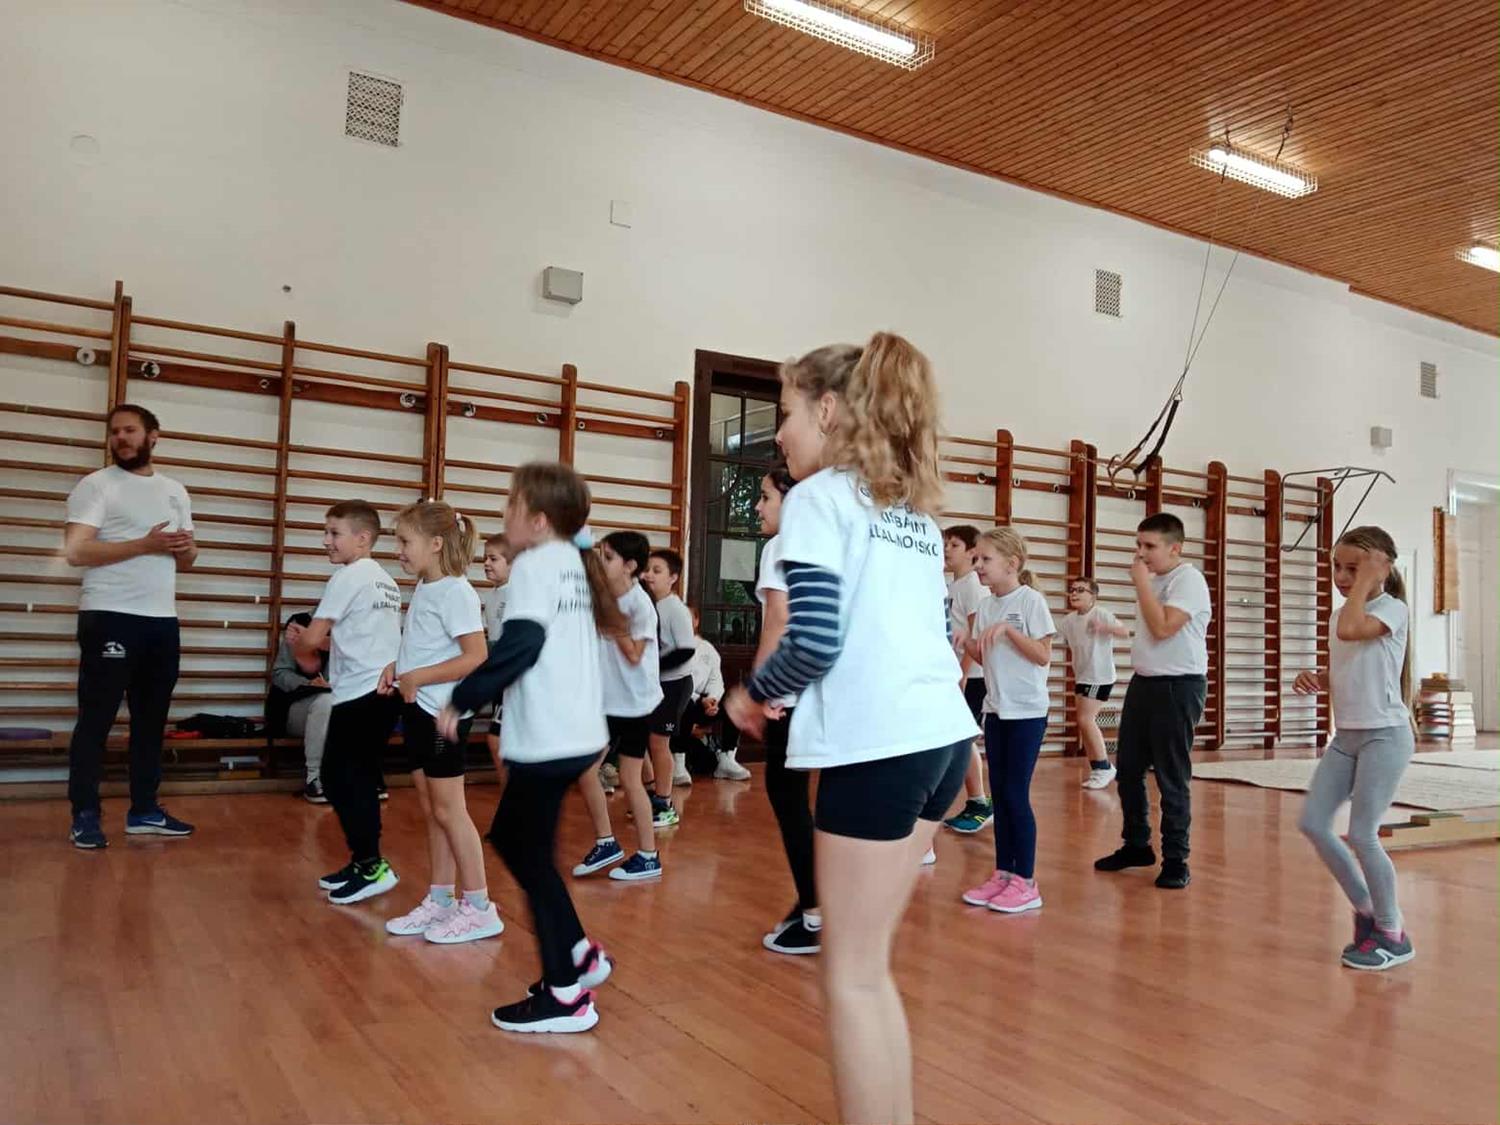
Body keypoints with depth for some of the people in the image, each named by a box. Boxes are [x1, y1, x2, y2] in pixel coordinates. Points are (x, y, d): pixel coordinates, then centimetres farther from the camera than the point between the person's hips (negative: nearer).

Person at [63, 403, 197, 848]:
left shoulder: (175, 491, 15)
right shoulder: (96, 485, -3)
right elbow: (76, 551, -14)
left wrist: (186, 549, -5)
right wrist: (146, 545, -19)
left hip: (163, 620, 6)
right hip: (110, 618, -6)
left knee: (152, 718, 11)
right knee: (96, 718, 0)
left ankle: (144, 810, 20)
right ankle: (85, 815, 9)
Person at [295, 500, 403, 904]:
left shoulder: (347, 577, -10)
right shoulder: (385, 581, 16)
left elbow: (311, 638, -10)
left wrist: (298, 650, 11)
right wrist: (327, 646, 17)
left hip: (360, 694, -9)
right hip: (385, 691, 9)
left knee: (339, 779, -2)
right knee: (359, 779, 15)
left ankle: (372, 866, 0)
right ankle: (363, 862, 21)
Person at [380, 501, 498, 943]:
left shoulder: (455, 592, -17)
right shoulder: (423, 590, 10)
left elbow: (476, 657, -23)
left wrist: (418, 678, -21)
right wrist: (396, 666, 4)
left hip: (442, 713, -9)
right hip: (418, 710, 9)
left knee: (448, 809, -2)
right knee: (429, 808, 14)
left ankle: (479, 908, 8)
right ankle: (440, 899, 24)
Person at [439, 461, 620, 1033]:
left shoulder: (535, 564, -11)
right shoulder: (573, 563, 15)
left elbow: (519, 644, -23)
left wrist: (462, 699, -17)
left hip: (547, 738, -9)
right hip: (577, 731, 9)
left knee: (531, 857, 3)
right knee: (511, 837, 21)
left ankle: (567, 995, 11)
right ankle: (578, 952, 25)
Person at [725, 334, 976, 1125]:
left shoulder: (820, 496, -5)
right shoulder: (915, 508, 20)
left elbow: (815, 639, -16)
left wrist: (752, 694, 3)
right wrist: (792, 695, 20)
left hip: (880, 747, -9)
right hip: (941, 735, 9)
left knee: (850, 978, 3)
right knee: (867, 966, 17)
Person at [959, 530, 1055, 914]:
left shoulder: (1030, 600, -11)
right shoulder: (985, 606, 8)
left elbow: (1043, 656, -15)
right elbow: (985, 657, 11)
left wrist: (1008, 629, -23)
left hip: (1027, 711, -7)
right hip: (996, 709, 7)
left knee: (1016, 794, -4)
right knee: (999, 793, 9)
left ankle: (1026, 882, 5)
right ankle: (1003, 873, 18)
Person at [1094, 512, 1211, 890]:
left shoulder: (1187, 578, -13)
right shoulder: (1154, 580, 13)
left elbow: (1162, 628, -25)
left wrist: (1141, 582, -19)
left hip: (1178, 687, -9)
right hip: (1143, 682, 9)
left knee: (1172, 777, -3)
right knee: (1127, 769, 12)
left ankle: (1175, 860, 8)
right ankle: (1136, 845, 26)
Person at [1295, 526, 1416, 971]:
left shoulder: (1393, 609, -10)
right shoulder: (1339, 614, 12)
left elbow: (1350, 630, -31)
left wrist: (1366, 581, -19)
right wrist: (1315, 679, -1)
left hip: (1384, 735, -8)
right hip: (1346, 736, 8)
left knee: (1361, 835, -6)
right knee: (1313, 823, 2)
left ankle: (1393, 934, 12)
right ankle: (1367, 911, 19)